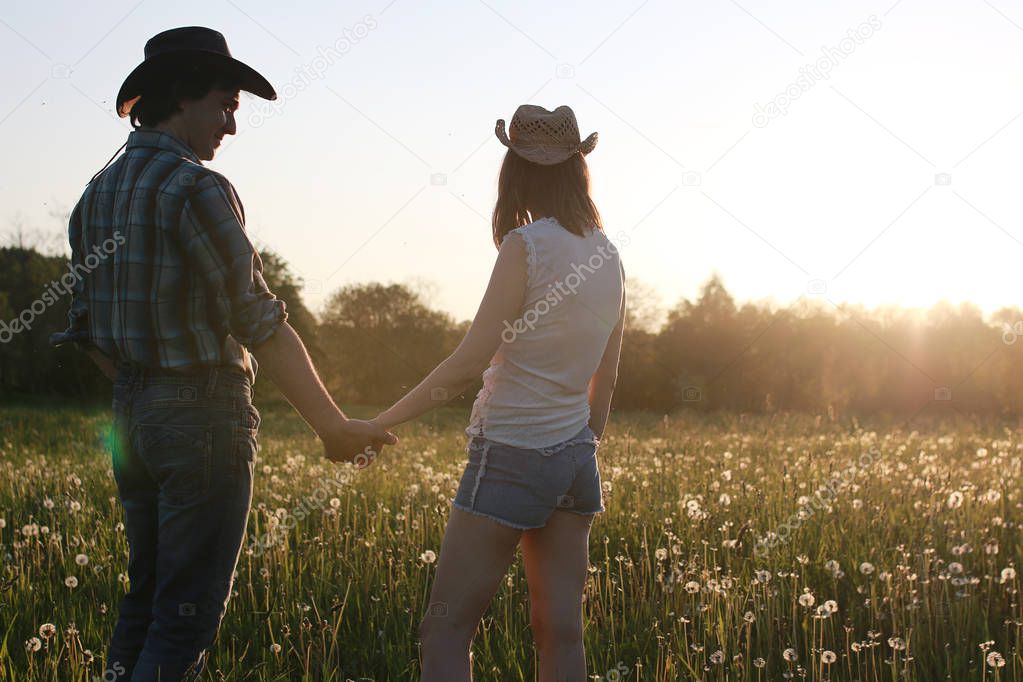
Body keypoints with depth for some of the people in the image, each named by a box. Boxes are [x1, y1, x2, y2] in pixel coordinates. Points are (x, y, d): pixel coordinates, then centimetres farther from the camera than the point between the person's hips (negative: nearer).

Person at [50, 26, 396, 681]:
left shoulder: (98, 192, 11)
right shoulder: (195, 187, -15)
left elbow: (89, 331, 15)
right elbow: (259, 321, -19)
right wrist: (334, 426, -18)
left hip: (133, 416, 8)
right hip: (205, 417, -8)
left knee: (146, 597, 18)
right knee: (189, 611, -2)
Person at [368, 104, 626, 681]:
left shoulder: (527, 245, -12)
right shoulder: (609, 257, 8)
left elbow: (471, 361, -17)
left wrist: (381, 423, -12)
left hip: (512, 454, -7)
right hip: (575, 458, 7)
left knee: (446, 629, -3)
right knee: (561, 632, 8)